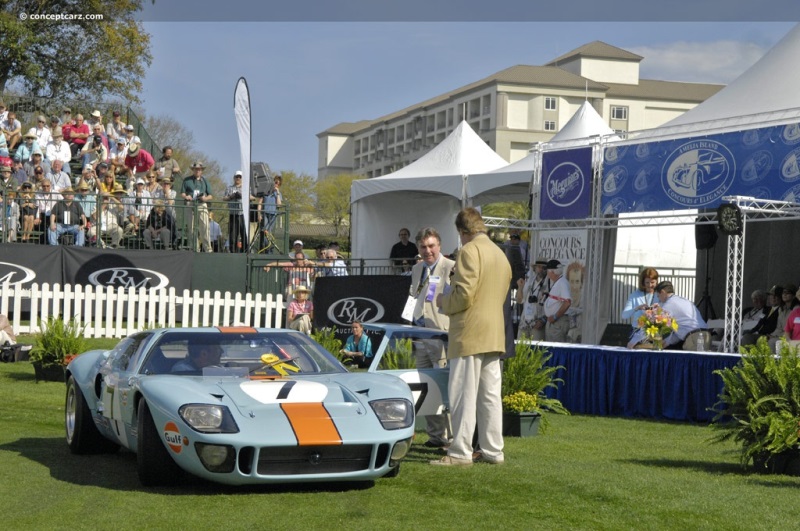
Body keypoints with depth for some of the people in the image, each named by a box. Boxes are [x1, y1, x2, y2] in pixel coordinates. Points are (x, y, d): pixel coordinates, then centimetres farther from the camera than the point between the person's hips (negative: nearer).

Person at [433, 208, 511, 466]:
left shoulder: (469, 251, -11)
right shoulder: (500, 254, 18)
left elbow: (464, 295, -19)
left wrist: (443, 301, 0)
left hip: (469, 334, -9)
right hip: (494, 335, 9)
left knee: (463, 394, -6)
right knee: (489, 395, 10)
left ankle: (460, 453, -5)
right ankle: (492, 451, 12)